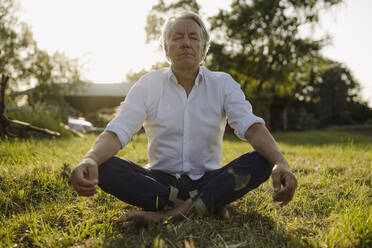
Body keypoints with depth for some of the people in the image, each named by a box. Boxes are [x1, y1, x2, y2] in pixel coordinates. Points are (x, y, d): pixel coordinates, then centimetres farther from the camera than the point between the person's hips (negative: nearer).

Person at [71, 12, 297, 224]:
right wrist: (90, 160, -35)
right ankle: (209, 205, -27)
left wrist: (280, 163, -34)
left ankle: (174, 211, -31)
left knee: (261, 161, -25)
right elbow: (116, 132, -12)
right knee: (105, 168, -25)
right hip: (160, 180, 0)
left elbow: (252, 127, -13)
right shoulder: (148, 85, -1)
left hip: (208, 181, 0)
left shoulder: (223, 84, 0)